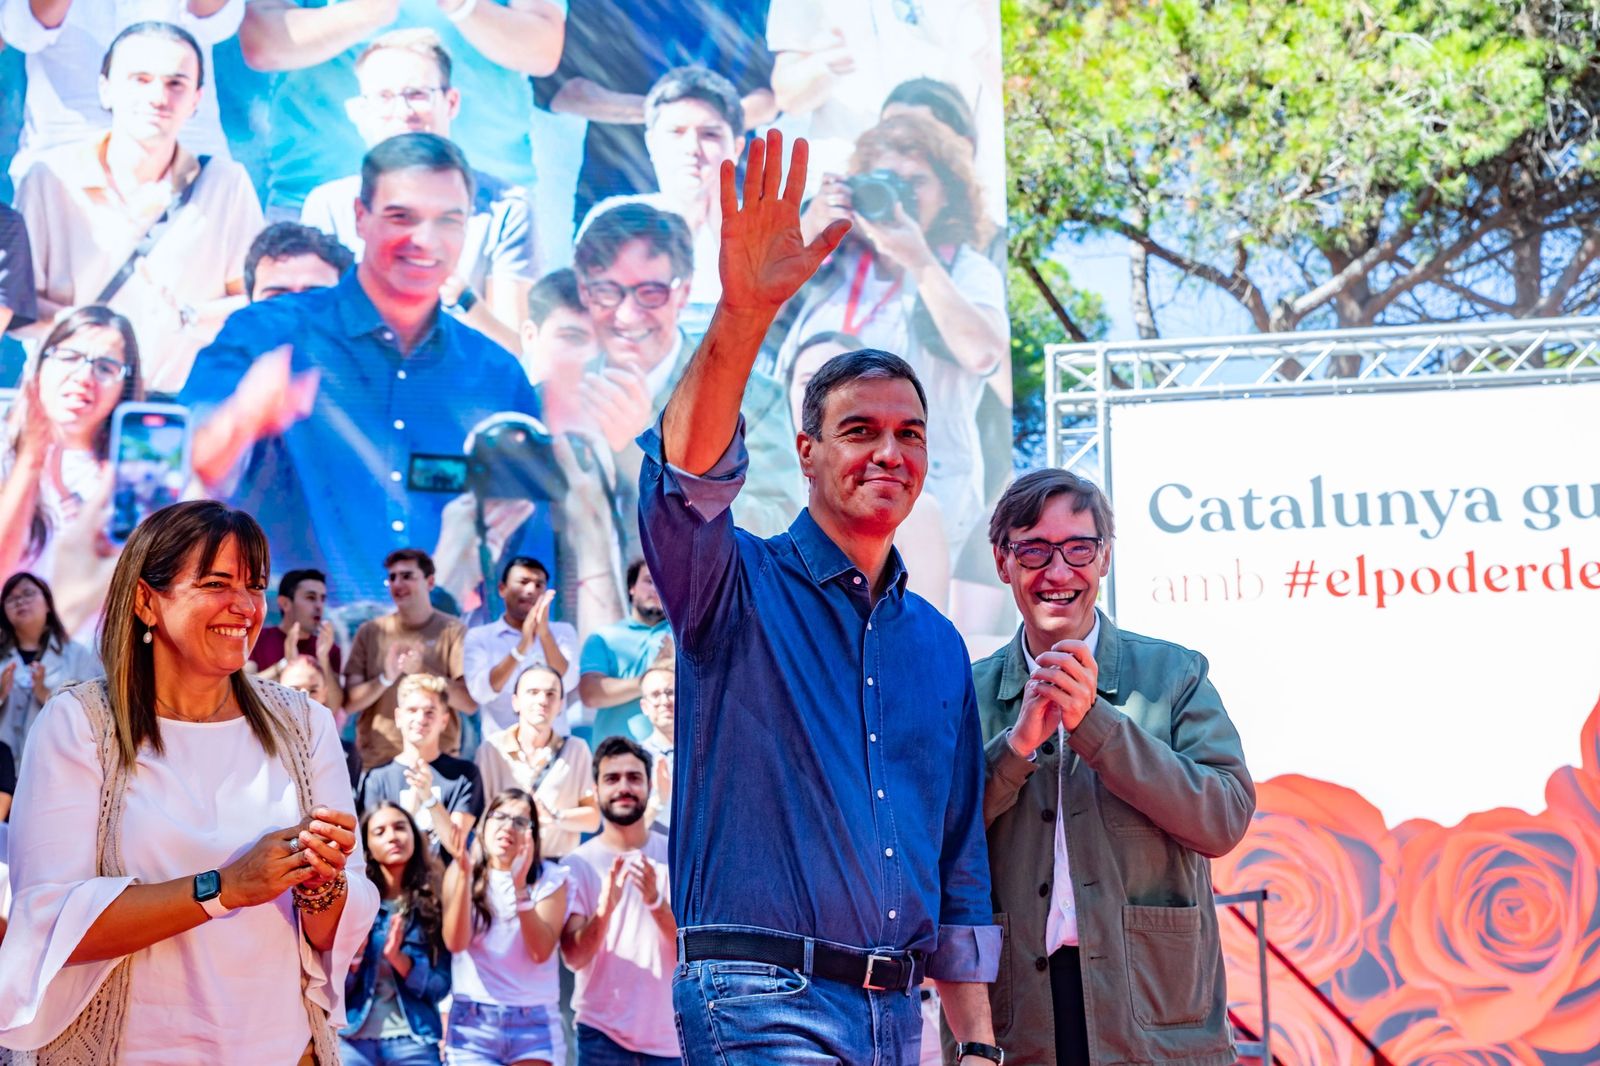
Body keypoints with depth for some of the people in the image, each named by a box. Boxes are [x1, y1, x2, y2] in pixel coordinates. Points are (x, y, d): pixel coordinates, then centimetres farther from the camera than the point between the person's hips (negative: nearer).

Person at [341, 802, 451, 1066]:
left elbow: (440, 985, -1)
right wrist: (354, 952, -17)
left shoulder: (434, 901, 3)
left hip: (414, 1041, 0)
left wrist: (397, 957, -16)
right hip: (352, 1038, 0)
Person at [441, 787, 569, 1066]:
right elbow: (455, 942, -11)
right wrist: (464, 876, -22)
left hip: (535, 1022, 0)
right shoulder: (460, 872, 3)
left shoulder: (549, 878, 1)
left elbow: (541, 951, -11)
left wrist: (520, 888, -21)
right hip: (472, 1020, 0)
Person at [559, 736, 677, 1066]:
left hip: (670, 1034, 2)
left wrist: (656, 901, -23)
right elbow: (574, 957, -11)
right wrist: (604, 907, -30)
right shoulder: (578, 863, -3)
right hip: (601, 1033, -2)